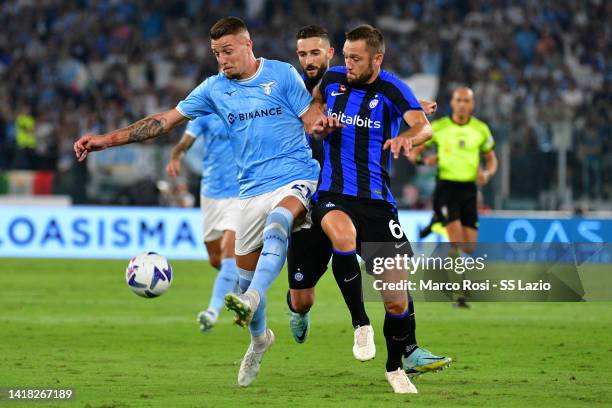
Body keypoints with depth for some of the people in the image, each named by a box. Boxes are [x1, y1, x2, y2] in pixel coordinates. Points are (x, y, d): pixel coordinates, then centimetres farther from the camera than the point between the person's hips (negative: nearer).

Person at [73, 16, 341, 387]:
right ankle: (258, 338, 34)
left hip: (296, 178, -5)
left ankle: (251, 301, -55)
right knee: (245, 269, 7)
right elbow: (166, 120, 10)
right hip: (253, 189, 5)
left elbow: (314, 121, -1)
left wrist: (321, 125, -28)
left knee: (277, 221, -37)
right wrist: (105, 140, 4)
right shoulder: (215, 88, 10)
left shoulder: (282, 74, -1)